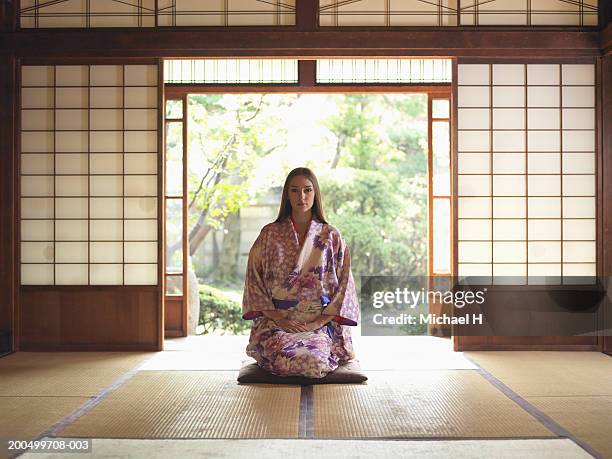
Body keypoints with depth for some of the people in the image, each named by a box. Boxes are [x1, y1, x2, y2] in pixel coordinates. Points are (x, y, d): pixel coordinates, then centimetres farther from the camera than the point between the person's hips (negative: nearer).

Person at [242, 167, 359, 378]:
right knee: (285, 357, -29)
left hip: (320, 322, 0)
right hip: (276, 320, 0)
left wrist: (323, 319, -8)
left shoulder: (331, 236, 6)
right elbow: (254, 280, 3)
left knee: (315, 358, -28)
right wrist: (276, 317, -8)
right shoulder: (270, 234, 6)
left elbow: (345, 283, 4)